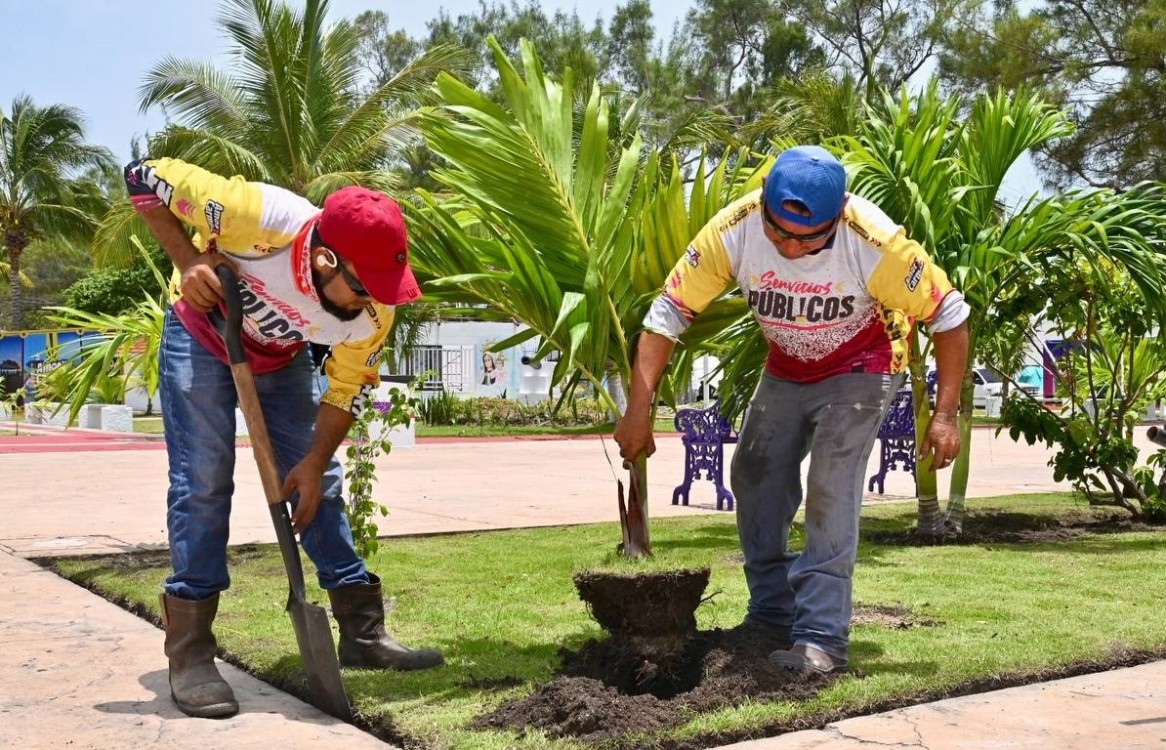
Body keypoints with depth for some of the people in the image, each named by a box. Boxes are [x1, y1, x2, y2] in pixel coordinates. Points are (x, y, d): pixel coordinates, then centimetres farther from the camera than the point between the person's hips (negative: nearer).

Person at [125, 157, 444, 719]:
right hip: (202, 339, -4)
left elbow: (347, 391, -11)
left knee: (320, 485, 3)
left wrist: (314, 461, -16)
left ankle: (364, 632, 13)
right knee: (202, 481, -12)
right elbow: (144, 177, -27)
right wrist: (187, 261, -35)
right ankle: (189, 656, -6)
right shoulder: (260, 217, -40)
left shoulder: (372, 310, -28)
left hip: (280, 359, 4)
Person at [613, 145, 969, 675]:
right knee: (754, 479, 5)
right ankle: (771, 620, 19)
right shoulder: (732, 232, -29)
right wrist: (639, 411, -28)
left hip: (859, 369, -4)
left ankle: (822, 639, -14)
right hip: (785, 370, 4)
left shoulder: (877, 244, -35)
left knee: (831, 490, -19)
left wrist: (945, 415, -24)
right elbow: (668, 314, -23)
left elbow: (949, 315, -22)